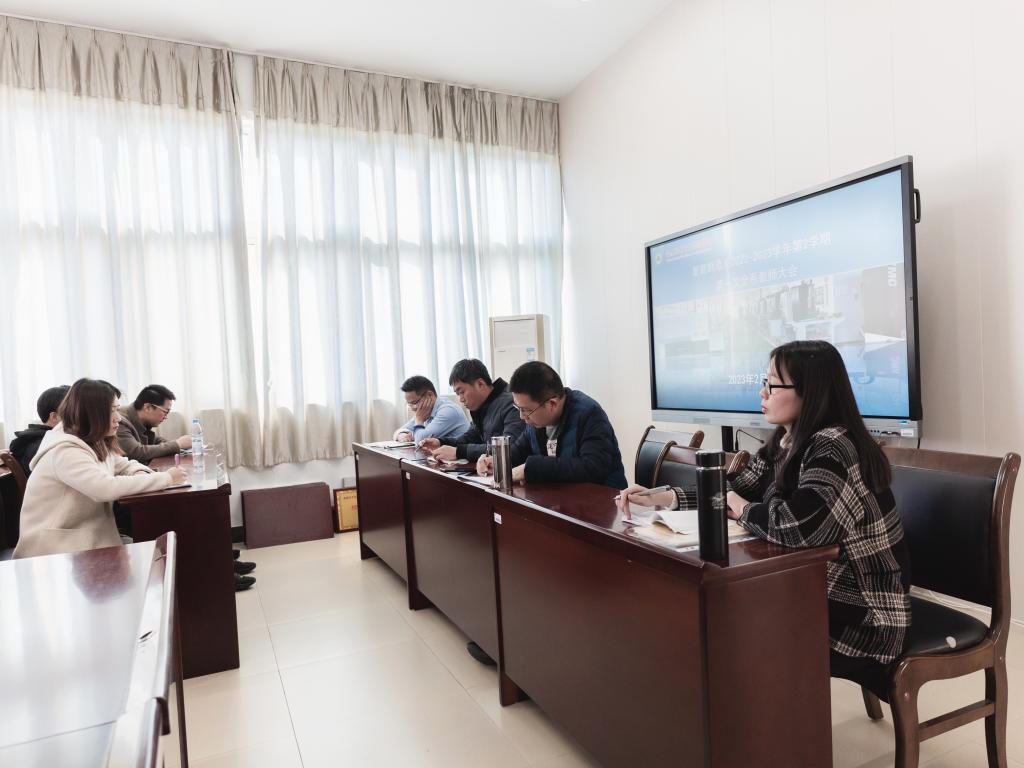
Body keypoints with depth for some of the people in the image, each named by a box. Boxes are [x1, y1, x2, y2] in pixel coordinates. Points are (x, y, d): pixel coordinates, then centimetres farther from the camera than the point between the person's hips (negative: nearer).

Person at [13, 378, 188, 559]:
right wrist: (166, 478, -27)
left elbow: (125, 465, 15)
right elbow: (107, 488, -35)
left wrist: (142, 475, -11)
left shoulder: (96, 443, 5)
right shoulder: (65, 451, -23)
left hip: (88, 537, 8)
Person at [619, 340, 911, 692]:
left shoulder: (835, 449, -26)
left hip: (862, 614, -7)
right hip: (818, 590, 7)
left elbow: (796, 526, -41)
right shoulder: (785, 443, 2)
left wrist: (743, 510, -19)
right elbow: (734, 490, 6)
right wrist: (662, 497, -8)